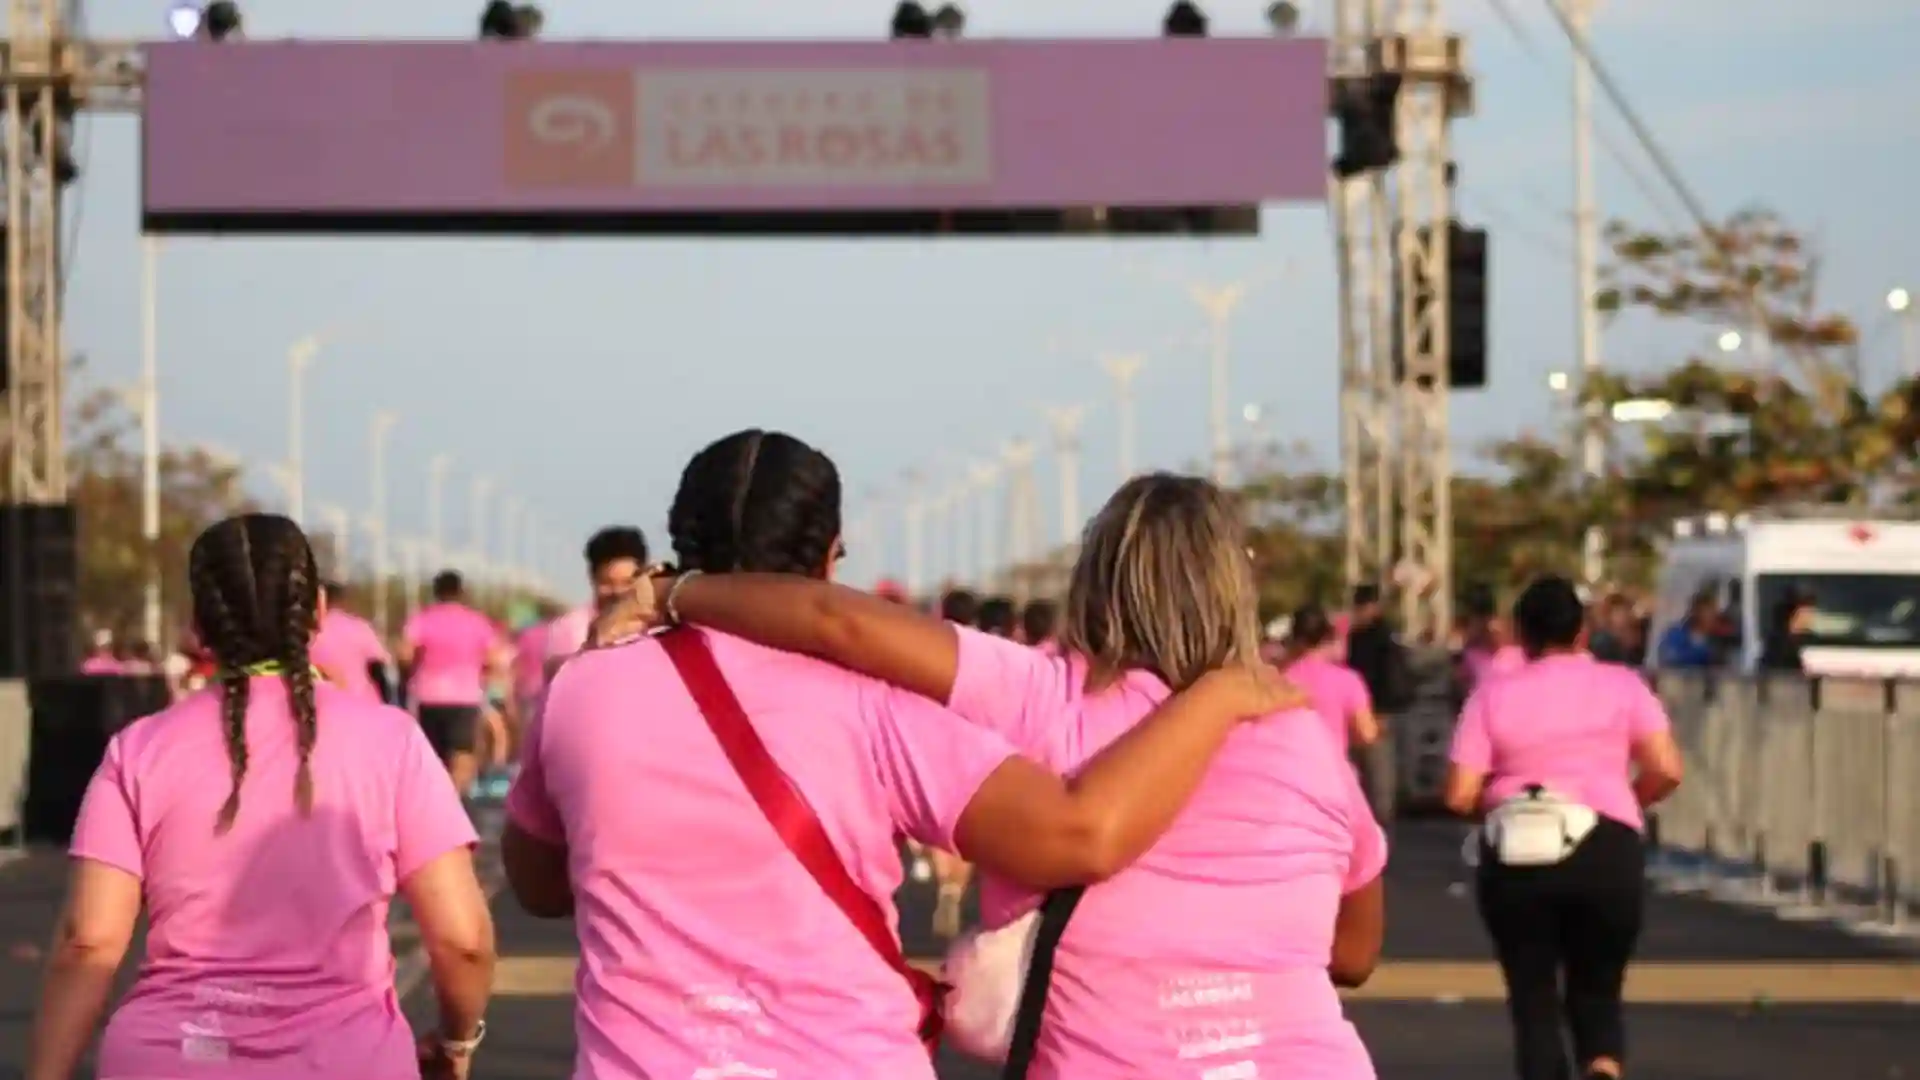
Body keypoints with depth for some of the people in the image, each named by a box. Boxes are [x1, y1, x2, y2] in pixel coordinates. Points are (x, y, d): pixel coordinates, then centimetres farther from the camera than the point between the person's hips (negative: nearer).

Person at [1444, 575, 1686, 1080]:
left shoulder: (1493, 695, 8)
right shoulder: (1621, 684, 8)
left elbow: (1460, 796, 0)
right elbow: (1666, 770, -2)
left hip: (1515, 855, 0)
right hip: (1605, 849, 0)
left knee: (1533, 1000, 12)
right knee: (1597, 993, 13)